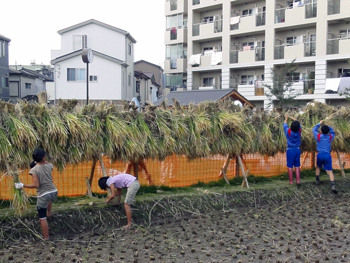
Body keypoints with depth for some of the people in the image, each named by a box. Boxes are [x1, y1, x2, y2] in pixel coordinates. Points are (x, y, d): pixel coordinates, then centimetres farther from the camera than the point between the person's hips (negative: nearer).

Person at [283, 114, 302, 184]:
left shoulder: (288, 131, -16)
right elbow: (297, 123, 9)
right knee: (297, 166, 9)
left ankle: (291, 181, 5)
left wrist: (286, 118, 23)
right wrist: (290, 117, 20)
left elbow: (285, 125, 4)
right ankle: (298, 180, 7)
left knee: (290, 166, 3)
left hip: (290, 150, -3)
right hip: (297, 149, 3)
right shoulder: (299, 130, -9)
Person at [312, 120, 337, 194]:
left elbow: (314, 130, 17)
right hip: (327, 155, 0)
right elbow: (332, 132, 26)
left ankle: (317, 180, 31)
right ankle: (333, 185, -17)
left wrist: (319, 124, 25)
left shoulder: (318, 136, -1)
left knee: (318, 167, 27)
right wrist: (328, 126, 20)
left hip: (320, 154, 0)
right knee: (330, 171, -4)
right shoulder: (330, 137, 3)